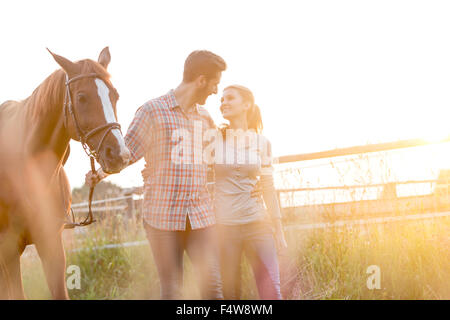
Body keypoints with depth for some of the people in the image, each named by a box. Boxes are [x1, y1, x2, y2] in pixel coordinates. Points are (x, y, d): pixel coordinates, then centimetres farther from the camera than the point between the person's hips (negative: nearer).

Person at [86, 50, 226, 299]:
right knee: (171, 291, 0)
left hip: (201, 215, 5)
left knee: (213, 286, -1)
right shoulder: (153, 111, -2)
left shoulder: (204, 117, 15)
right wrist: (101, 173, -22)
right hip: (163, 216, -4)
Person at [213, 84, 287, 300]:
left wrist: (279, 230, 6)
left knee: (272, 293, -6)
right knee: (230, 294, 3)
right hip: (224, 226, -1)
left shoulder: (262, 143, 5)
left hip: (258, 224, 1)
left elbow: (268, 188, 8)